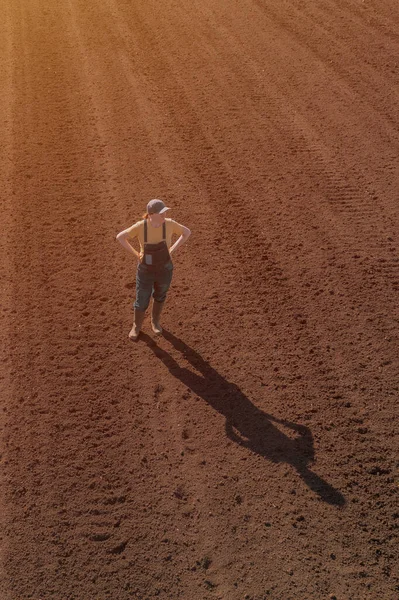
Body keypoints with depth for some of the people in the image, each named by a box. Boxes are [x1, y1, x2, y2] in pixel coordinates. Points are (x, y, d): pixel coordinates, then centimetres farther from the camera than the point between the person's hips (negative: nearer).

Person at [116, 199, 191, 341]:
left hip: (164, 270, 1)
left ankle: (155, 321, 53)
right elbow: (120, 237, -14)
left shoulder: (169, 223, -21)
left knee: (160, 297, 25)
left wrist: (172, 250, -8)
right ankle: (136, 326, 44)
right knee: (141, 302, 14)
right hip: (146, 271, -1)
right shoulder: (141, 226, -25)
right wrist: (135, 254, -13)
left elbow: (187, 232, -4)